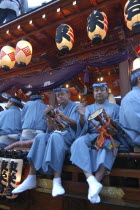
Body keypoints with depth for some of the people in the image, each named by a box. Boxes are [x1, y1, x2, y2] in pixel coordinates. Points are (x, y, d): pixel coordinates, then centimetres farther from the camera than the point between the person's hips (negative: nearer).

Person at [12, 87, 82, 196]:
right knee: (40, 137, -26)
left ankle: (57, 181, -39)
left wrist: (64, 117, -24)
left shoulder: (75, 107, 8)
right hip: (56, 134, 4)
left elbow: (75, 126, -7)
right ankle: (31, 179, -27)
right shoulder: (57, 110, 21)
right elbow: (51, 130, 12)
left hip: (70, 136, -4)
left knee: (55, 136, -36)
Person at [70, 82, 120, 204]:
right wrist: (83, 117, -10)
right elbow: (83, 128, 11)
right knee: (79, 142, -32)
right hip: (91, 136, 2)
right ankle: (92, 181, -40)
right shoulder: (88, 108, 24)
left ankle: (95, 182, -37)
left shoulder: (115, 107, 21)